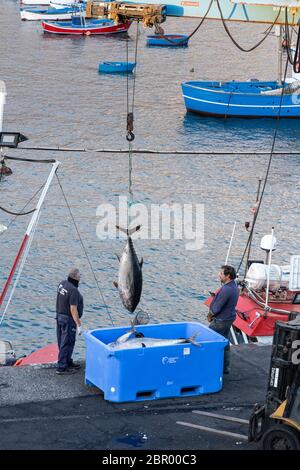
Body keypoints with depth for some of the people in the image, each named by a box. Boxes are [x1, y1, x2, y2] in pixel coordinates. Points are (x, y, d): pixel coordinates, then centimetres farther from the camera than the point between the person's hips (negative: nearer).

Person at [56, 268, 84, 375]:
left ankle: (68, 362, 33)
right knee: (67, 343, -3)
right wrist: (79, 325, -21)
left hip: (59, 315, 9)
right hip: (68, 319, -9)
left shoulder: (62, 284, 2)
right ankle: (61, 367, -1)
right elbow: (73, 309, -25)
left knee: (62, 341, 18)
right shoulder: (73, 290, -25)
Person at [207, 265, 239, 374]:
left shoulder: (226, 289, -28)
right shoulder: (234, 286, 5)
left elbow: (217, 307, -23)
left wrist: (210, 315, -3)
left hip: (221, 320, -10)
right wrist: (212, 314, 5)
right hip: (229, 318, 10)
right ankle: (225, 367, 24)